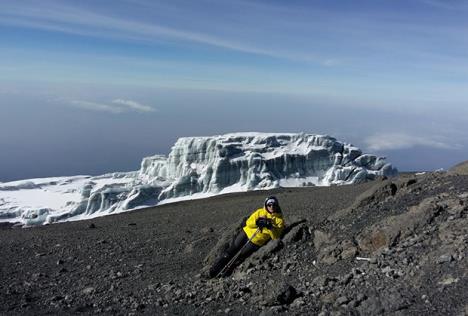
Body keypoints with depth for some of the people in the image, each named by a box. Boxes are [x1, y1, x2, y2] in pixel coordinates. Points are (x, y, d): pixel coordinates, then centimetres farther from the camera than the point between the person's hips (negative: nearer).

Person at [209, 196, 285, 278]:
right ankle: (215, 268, 14)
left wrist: (271, 228, -30)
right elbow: (248, 222, -3)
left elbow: (275, 236, -12)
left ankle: (224, 273, 12)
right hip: (246, 233, 2)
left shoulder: (279, 220, -5)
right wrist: (257, 222, -22)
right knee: (231, 250, 1)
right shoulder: (260, 212, 0)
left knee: (240, 258, -2)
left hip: (256, 242, -2)